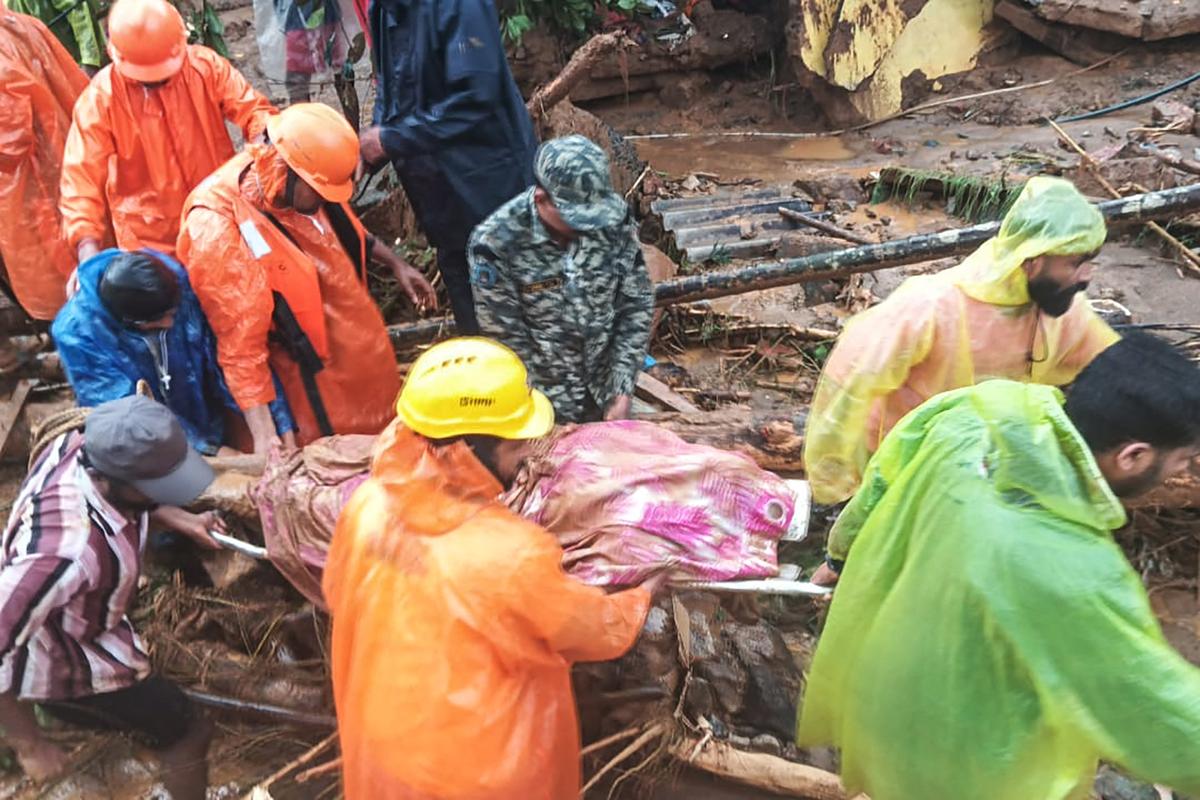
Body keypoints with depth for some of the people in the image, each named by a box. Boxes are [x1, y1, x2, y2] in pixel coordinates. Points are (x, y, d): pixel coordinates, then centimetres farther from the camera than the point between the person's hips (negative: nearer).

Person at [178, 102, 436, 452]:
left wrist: (395, 263, 14)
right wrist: (264, 436, -27)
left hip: (363, 346, 7)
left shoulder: (303, 184, -10)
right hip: (313, 379, -7)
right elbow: (240, 341, -27)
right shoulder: (217, 232, -29)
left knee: (386, 438, 25)